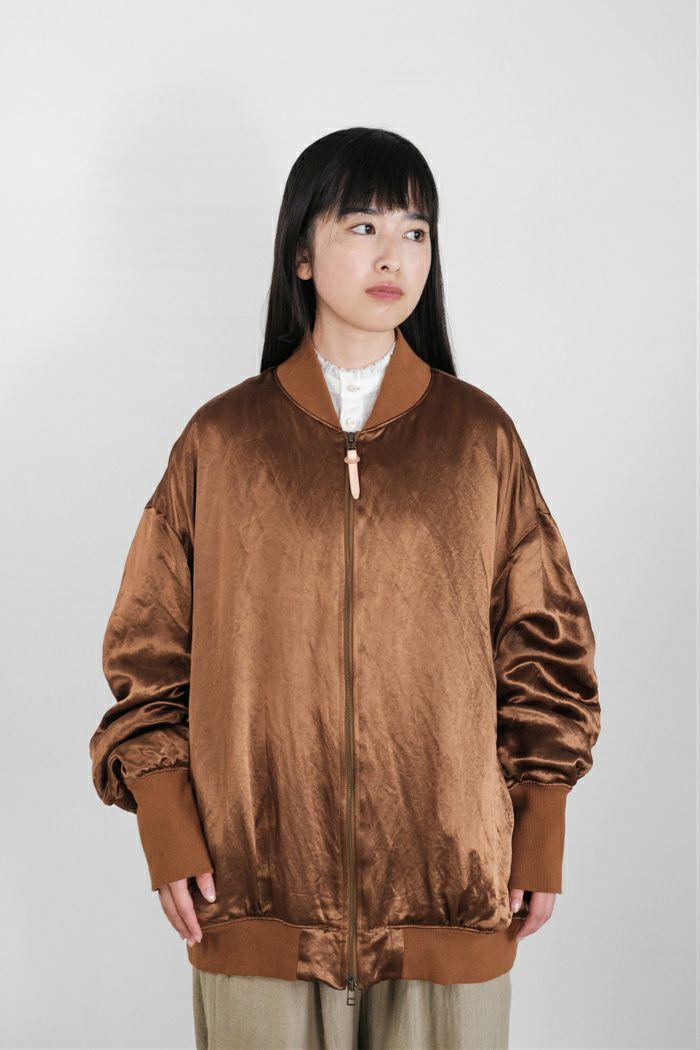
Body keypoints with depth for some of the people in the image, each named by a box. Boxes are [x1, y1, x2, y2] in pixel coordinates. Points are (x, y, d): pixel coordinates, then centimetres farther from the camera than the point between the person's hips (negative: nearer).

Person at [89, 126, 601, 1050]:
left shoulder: (481, 437, 3)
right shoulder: (221, 440, 2)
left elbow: (541, 640, 6)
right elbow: (150, 648, 5)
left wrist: (541, 846, 3)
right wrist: (169, 837, -3)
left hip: (451, 891, 1)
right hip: (259, 887, 0)